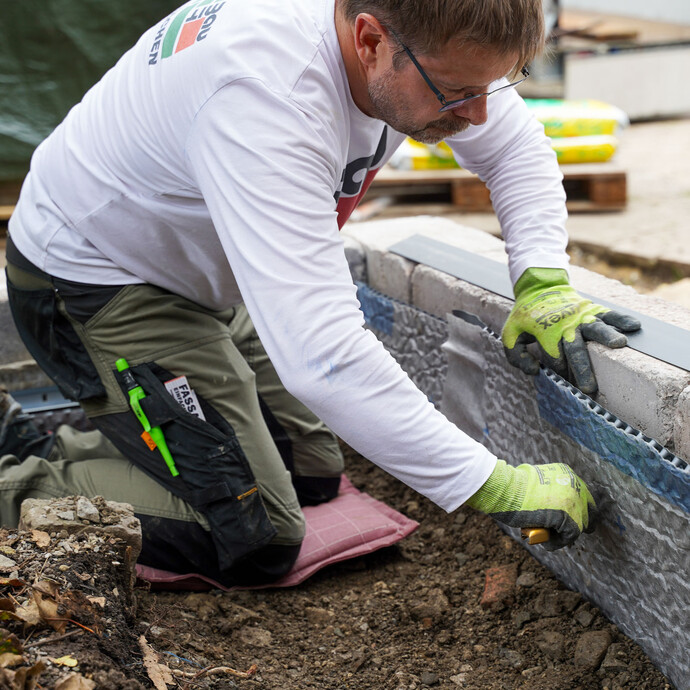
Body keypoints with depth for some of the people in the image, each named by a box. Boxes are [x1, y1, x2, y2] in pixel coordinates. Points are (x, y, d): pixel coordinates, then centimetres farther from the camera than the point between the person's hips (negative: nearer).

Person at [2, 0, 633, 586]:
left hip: (199, 284, 9)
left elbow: (517, 146, 1)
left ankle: (51, 442, 22)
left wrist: (543, 283, -17)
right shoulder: (261, 95, -41)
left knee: (313, 474, 14)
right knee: (252, 540, -13)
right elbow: (324, 355, -46)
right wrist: (498, 488, -41)